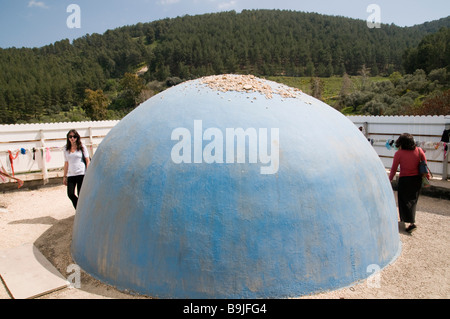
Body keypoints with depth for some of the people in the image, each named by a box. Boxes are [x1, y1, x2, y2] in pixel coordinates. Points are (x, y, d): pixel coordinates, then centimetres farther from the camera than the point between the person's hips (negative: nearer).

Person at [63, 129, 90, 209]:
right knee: (70, 194, -5)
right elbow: (66, 163, 15)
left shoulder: (82, 147, 3)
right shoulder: (66, 149, 11)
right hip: (71, 175, 3)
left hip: (81, 174, -3)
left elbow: (87, 161, 1)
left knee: (80, 195, -2)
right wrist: (65, 176, 13)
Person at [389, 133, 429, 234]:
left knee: (405, 201, 5)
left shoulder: (399, 153, -13)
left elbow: (393, 169, -8)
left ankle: (412, 223, -5)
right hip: (417, 179, 5)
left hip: (404, 180, -5)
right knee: (413, 200, 20)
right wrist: (427, 177, 12)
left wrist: (389, 179, 5)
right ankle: (405, 218, 34)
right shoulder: (419, 151, -4)